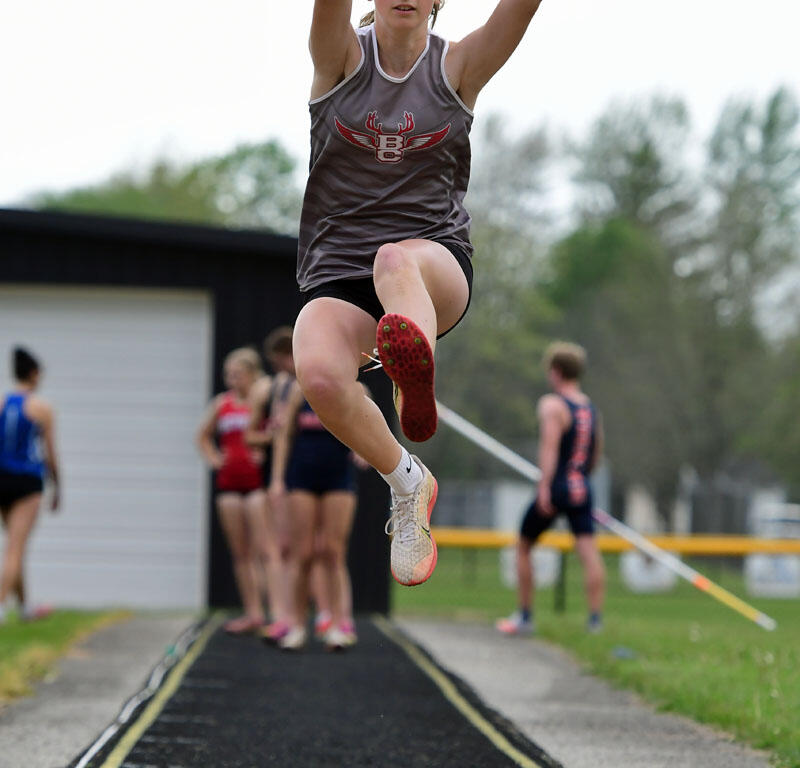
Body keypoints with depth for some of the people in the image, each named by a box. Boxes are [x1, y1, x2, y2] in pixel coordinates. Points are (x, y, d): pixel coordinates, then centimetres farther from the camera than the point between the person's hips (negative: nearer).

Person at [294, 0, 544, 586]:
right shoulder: (342, 58, 3)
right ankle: (407, 483, -7)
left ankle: (416, 383, -69)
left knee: (397, 259, -38)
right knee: (319, 374, -31)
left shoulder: (459, 67, 4)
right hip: (337, 274, 1)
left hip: (438, 266, -1)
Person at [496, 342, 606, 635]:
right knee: (589, 550, -6)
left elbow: (549, 446, -19)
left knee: (523, 547, 12)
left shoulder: (551, 405, -8)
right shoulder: (590, 407, 15)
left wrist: (544, 487, -26)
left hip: (555, 489, -5)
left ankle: (525, 616, 16)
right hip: (582, 489, 5)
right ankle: (595, 617, -19)